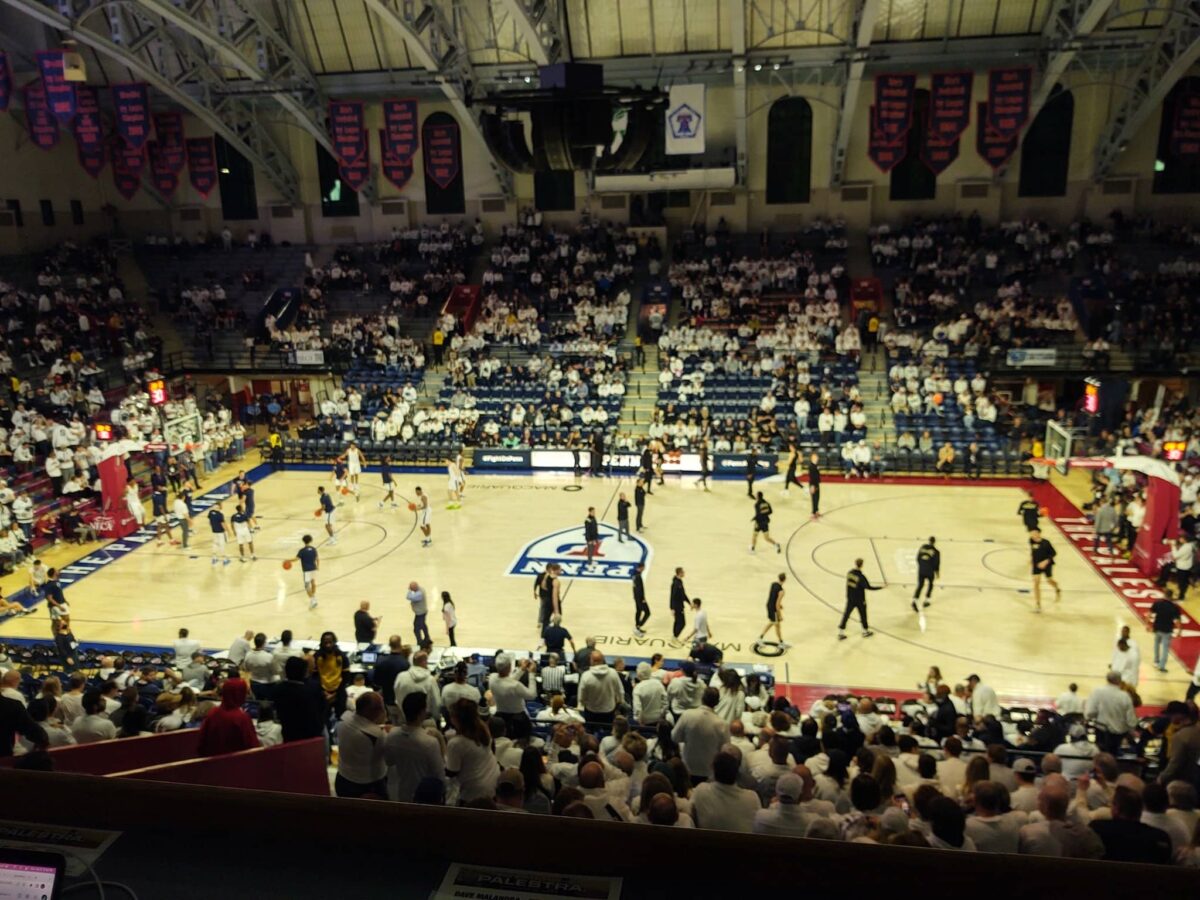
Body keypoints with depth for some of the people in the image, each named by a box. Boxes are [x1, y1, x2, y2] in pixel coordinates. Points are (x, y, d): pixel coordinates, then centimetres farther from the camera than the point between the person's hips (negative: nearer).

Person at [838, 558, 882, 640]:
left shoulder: (849, 573, -7)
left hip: (850, 599, 5)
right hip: (860, 600, -5)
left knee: (846, 615, 11)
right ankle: (865, 631, 35)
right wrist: (881, 587, -12)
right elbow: (869, 587, -20)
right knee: (863, 615, 17)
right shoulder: (861, 577, -26)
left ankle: (841, 633, 12)